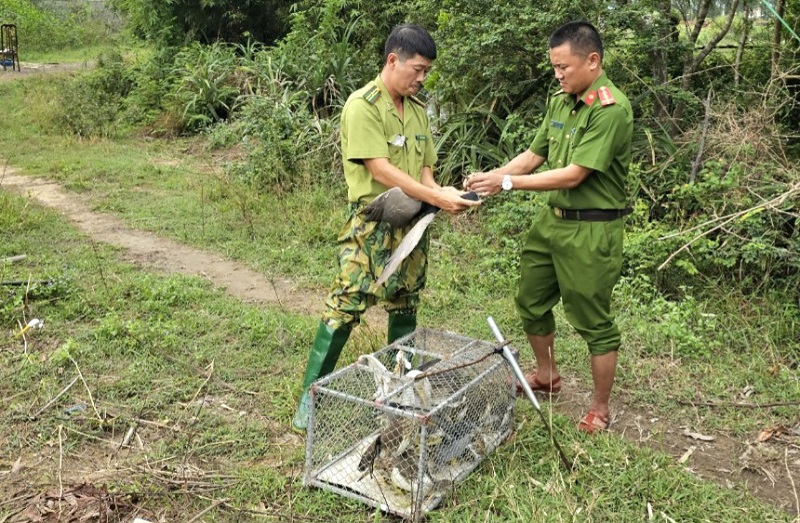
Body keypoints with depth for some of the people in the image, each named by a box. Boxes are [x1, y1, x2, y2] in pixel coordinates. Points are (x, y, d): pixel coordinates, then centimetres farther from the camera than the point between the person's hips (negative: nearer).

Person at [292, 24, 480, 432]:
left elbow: (423, 165, 14)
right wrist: (436, 198, -22)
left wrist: (439, 194, -8)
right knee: (345, 306, -8)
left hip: (412, 224, 7)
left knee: (405, 307, 16)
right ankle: (311, 396, 2)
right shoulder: (362, 105, -13)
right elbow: (380, 170, -20)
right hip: (372, 225, -7)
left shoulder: (417, 109, 11)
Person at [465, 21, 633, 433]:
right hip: (551, 219, 9)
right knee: (530, 301, 19)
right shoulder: (560, 101, 6)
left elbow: (573, 175, -24)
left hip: (591, 229, -8)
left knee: (594, 321, 4)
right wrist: (490, 177, -5)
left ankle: (600, 410, 22)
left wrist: (509, 183, -21)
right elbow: (534, 155, 10)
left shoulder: (610, 109, -20)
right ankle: (546, 375, 42)